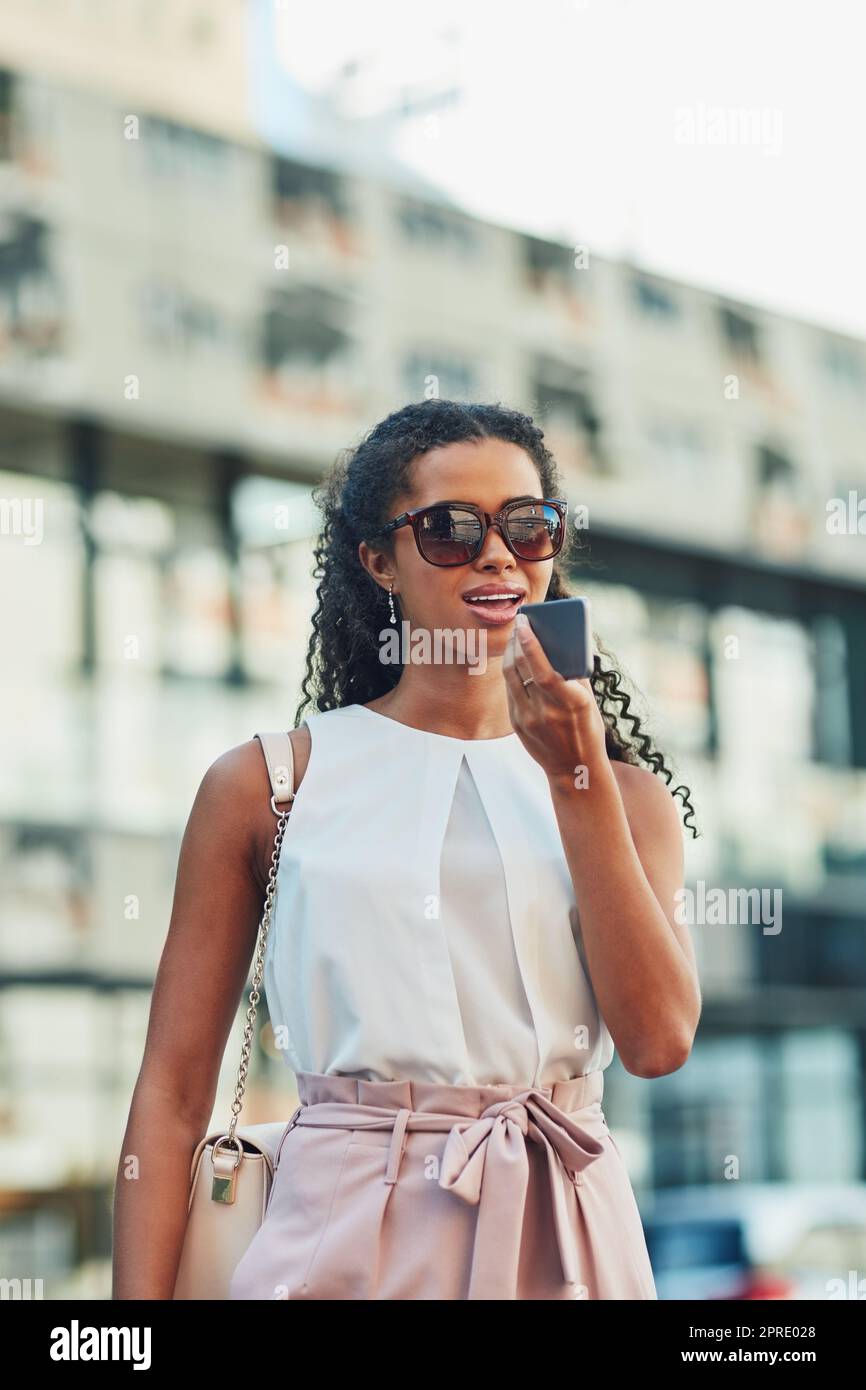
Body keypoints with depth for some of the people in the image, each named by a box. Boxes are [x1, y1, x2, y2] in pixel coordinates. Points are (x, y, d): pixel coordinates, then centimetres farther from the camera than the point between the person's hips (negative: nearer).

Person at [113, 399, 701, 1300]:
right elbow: (173, 1092, 0)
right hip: (345, 1238, -2)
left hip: (562, 1245, 2)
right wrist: (141, 1295, -10)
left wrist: (578, 779, -10)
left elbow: (658, 1040, -8)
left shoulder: (622, 789, 7)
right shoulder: (267, 783, 1)